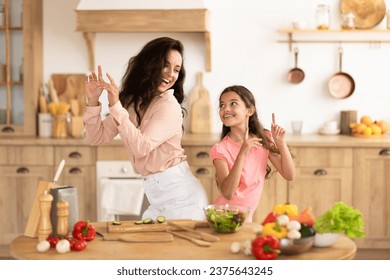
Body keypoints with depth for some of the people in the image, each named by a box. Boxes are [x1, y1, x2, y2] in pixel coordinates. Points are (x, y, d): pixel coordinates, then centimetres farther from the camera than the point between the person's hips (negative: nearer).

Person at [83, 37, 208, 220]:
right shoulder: (130, 101, 5)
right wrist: (93, 101, -8)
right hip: (156, 195, 7)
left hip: (181, 193, -7)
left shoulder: (169, 106, -15)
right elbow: (97, 138, 5)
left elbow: (141, 147, -23)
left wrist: (115, 106, -25)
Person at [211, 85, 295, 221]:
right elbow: (227, 193, -25)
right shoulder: (220, 149, -14)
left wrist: (281, 143, -15)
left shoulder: (264, 138, 1)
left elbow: (289, 175, -2)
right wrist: (242, 154, -33)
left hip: (247, 218, 5)